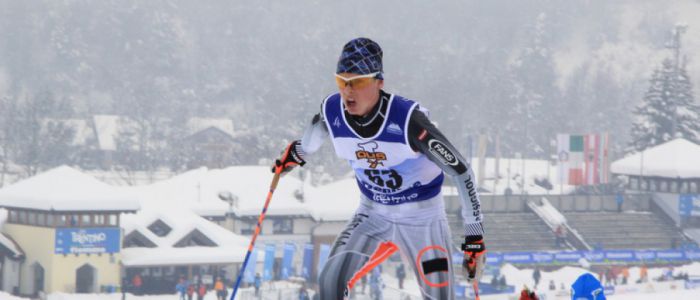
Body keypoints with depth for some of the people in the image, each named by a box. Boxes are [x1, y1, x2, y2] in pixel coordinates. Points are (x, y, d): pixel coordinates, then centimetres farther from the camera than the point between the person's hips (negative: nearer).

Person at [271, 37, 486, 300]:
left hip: (422, 218, -3)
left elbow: (460, 170, -22)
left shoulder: (407, 119, -31)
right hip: (372, 214, 4)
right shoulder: (332, 111, -17)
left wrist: (474, 234, -22)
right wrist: (298, 153, 32)